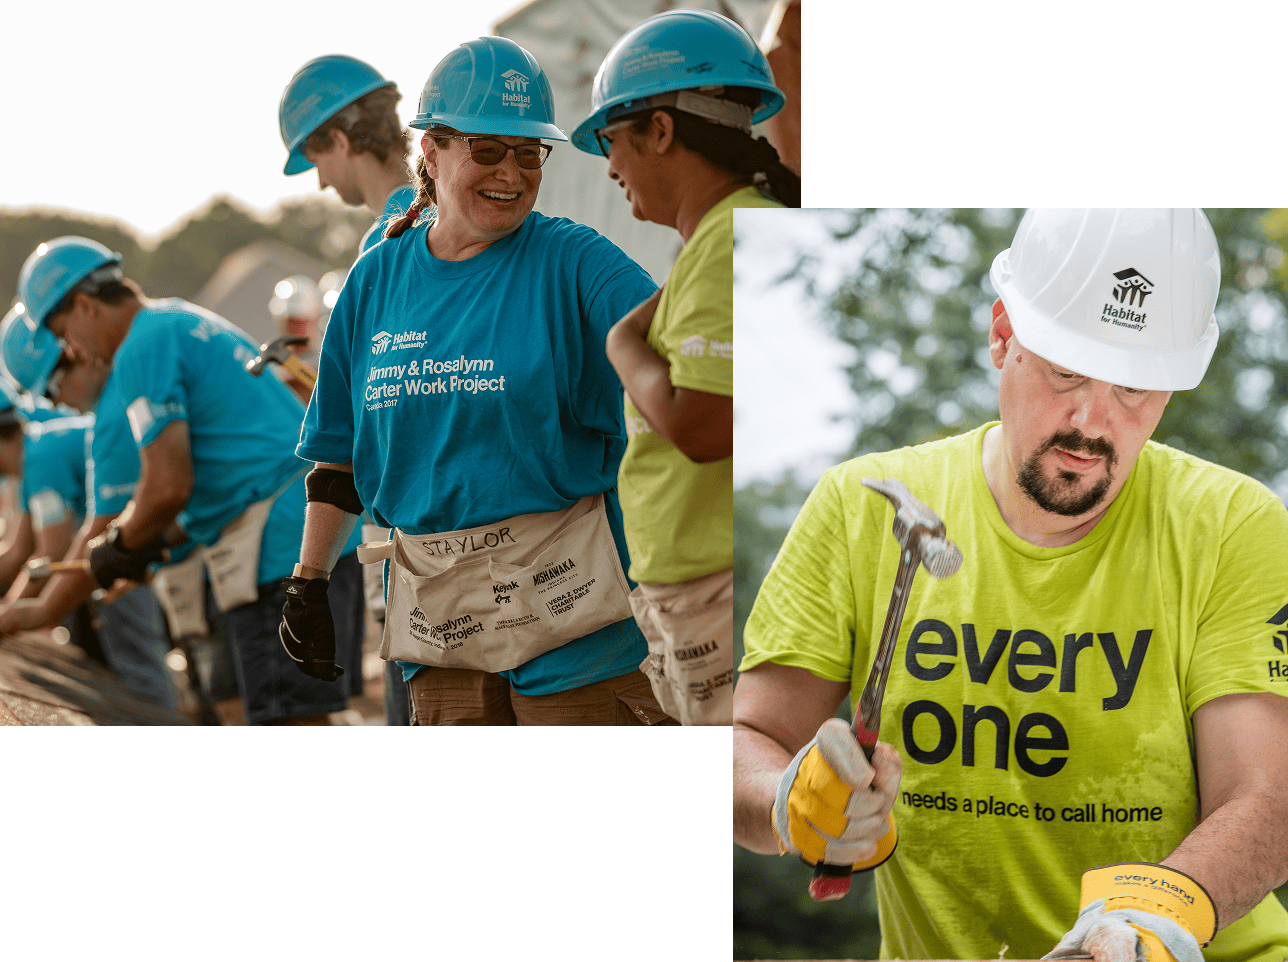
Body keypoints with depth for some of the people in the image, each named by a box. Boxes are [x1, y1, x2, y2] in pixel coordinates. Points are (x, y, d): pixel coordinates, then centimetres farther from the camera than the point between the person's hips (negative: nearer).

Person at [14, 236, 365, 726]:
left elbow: (168, 486, -17)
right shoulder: (196, 322, 23)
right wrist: (161, 540, 21)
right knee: (306, 720, 14)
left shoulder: (143, 349, -9)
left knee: (292, 719, -9)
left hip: (282, 541, -10)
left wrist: (117, 546, 2)